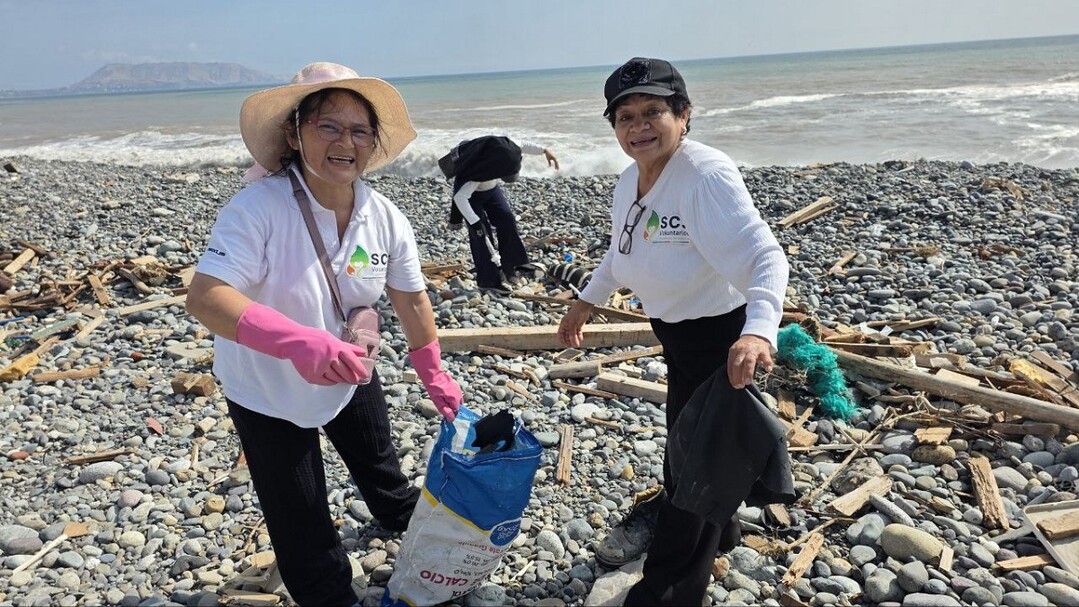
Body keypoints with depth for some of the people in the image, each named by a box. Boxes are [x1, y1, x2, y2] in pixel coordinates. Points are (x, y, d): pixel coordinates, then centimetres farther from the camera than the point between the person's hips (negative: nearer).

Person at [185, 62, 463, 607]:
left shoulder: (385, 217, -14)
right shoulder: (260, 207, -30)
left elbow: (411, 300, -2)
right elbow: (203, 298, -39)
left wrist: (435, 378, 4)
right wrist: (299, 341, -54)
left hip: (351, 374, 5)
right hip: (267, 391, -4)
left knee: (379, 463, 30)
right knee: (300, 523, 8)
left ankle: (404, 518, 62)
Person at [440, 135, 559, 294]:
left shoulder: (506, 149, -26)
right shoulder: (479, 173, -44)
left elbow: (524, 145, -3)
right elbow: (460, 197, -46)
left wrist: (545, 151, 1)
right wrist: (475, 222, -47)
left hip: (491, 189, 7)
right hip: (471, 193, -7)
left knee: (507, 219, -4)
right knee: (481, 234, -11)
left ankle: (512, 265, 6)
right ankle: (489, 281, -5)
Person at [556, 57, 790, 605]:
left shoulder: (706, 175, -27)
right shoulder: (629, 181, 0)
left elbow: (763, 257, -38)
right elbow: (621, 253, 18)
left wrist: (759, 329, -53)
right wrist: (587, 301, 21)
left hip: (722, 337, -9)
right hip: (676, 333, 9)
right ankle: (717, 531, 54)